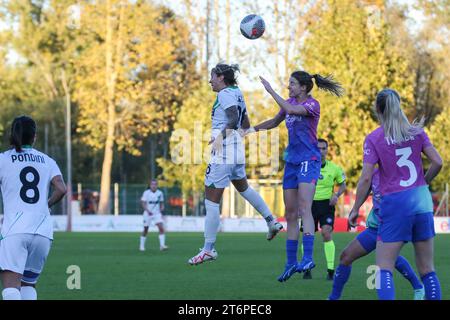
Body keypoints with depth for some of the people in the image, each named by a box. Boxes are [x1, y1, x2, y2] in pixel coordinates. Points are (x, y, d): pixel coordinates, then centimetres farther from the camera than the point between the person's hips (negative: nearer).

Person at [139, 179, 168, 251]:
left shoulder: (160, 193, 1)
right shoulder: (146, 193, -11)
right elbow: (143, 203, -15)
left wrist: (162, 208, -6)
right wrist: (147, 210, -31)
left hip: (157, 214, 2)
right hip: (148, 214, -2)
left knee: (161, 228, -15)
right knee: (145, 230, 8)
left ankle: (162, 245, -18)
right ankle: (142, 246, 25)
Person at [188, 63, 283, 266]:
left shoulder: (225, 94, -11)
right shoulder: (237, 93, 15)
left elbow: (234, 119, -25)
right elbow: (245, 125, 20)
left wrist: (221, 136, -30)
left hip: (223, 153, -9)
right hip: (237, 153, 10)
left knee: (211, 200, -6)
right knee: (243, 187, 32)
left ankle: (209, 249, -5)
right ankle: (271, 222, 37)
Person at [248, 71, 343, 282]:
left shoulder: (312, 104, -10)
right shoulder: (290, 102, 14)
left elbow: (291, 110, -27)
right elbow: (275, 122, 28)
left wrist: (271, 91, -19)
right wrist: (253, 129, 17)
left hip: (308, 160, -8)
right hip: (292, 160, 8)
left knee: (304, 208, -21)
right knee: (290, 214, 7)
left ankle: (308, 258, -28)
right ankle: (291, 262, 12)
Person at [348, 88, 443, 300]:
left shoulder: (374, 139, -4)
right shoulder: (416, 131, 5)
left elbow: (366, 178, -8)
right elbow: (437, 162, 1)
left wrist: (355, 209, 1)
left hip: (394, 204, -4)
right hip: (422, 202, 4)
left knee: (384, 269, -1)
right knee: (427, 270, 9)